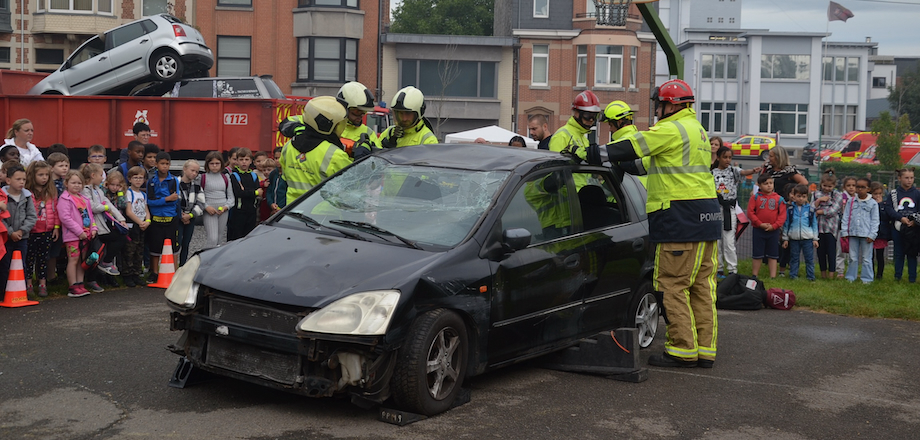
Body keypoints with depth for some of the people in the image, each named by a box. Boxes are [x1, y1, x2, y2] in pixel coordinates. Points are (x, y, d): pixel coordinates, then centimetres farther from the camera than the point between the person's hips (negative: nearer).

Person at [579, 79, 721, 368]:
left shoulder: (672, 129, -10)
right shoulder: (695, 128, 21)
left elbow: (631, 147, -10)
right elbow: (653, 162, 25)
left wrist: (590, 155, -2)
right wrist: (622, 165, 26)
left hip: (681, 217, -10)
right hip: (706, 216, 10)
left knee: (673, 285, -4)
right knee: (701, 285, 9)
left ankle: (683, 350, -3)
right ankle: (705, 350, 12)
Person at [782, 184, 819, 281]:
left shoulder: (811, 209, 3)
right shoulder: (790, 209, 2)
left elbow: (814, 224, 7)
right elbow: (786, 224, 7)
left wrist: (815, 238, 4)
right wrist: (785, 238, 6)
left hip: (807, 238, 0)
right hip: (794, 238, 0)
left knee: (809, 258, 2)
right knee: (794, 258, 8)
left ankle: (810, 276, 10)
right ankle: (793, 275, 16)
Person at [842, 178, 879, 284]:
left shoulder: (872, 203, -1)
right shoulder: (851, 201, 6)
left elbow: (875, 220, 0)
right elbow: (846, 217, 8)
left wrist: (872, 235, -6)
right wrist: (844, 231, 3)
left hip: (866, 235, -2)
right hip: (853, 234, 3)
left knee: (866, 258, 3)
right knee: (853, 258, 11)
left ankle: (867, 278, 11)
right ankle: (851, 277, 19)